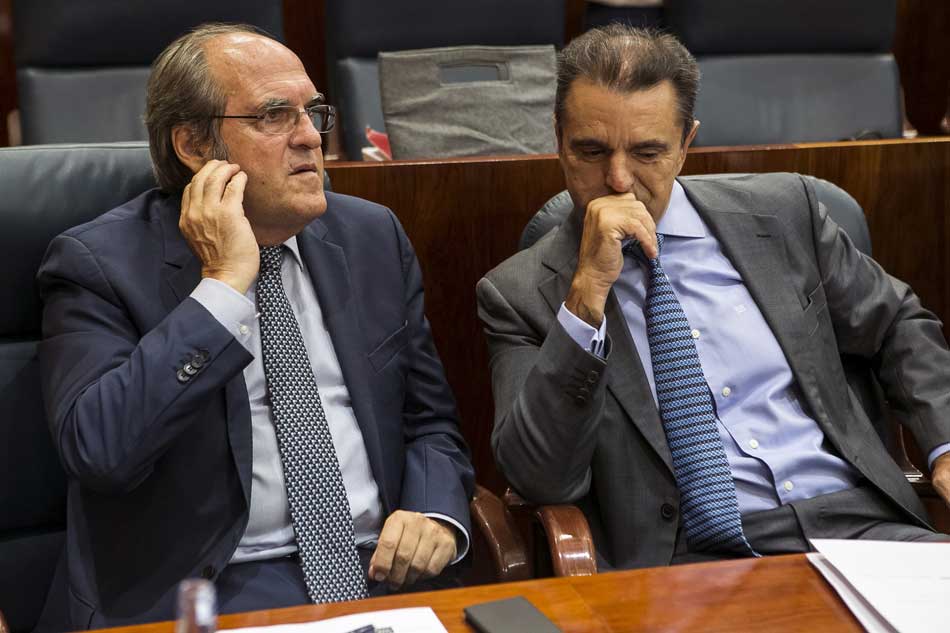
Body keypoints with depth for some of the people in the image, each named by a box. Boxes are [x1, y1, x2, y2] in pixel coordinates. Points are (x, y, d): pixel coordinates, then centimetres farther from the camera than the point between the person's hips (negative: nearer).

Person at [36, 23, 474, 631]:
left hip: (383, 567, 4)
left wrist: (438, 514, -3)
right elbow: (99, 451, -16)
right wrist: (225, 283, -14)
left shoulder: (373, 236, 13)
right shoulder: (99, 262, -1)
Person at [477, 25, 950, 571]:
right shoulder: (520, 292, 0)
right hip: (685, 559, -2)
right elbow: (544, 480, -12)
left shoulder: (783, 211, 8)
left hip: (851, 524, 3)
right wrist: (589, 288, -19)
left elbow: (900, 327, 21)